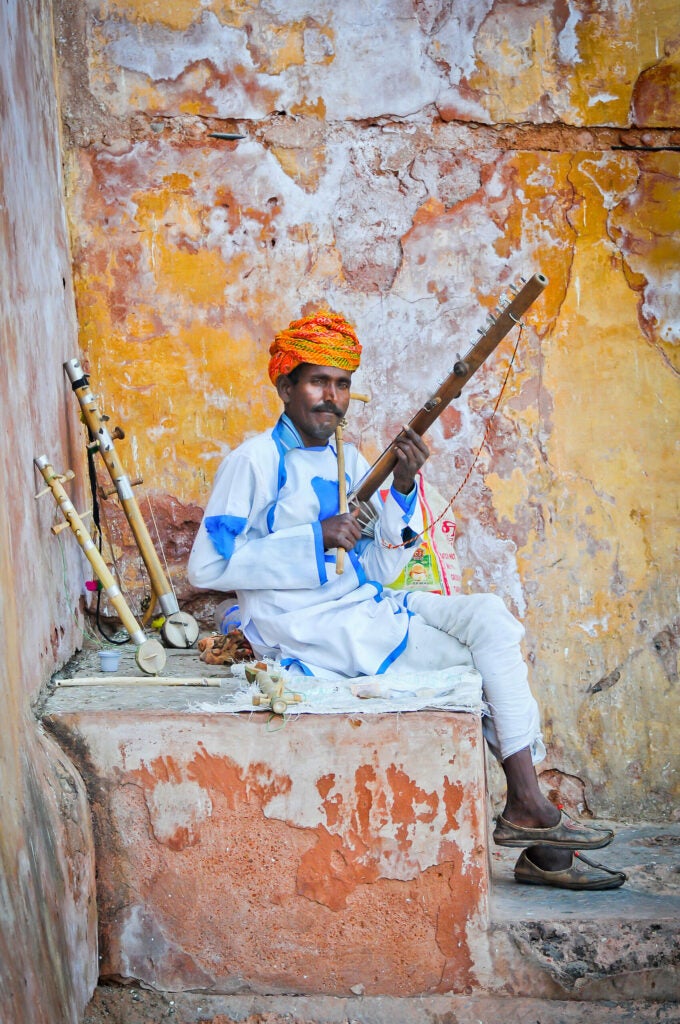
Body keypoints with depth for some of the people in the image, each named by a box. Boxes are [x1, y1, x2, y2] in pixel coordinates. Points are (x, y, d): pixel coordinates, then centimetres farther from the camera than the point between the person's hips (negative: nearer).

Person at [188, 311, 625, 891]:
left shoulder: (349, 462, 14)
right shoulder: (255, 461, -6)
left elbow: (380, 571, 9)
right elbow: (207, 566, -15)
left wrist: (403, 489, -5)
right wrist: (316, 538, -18)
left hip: (366, 608, 7)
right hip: (306, 628, -7)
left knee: (491, 615, -11)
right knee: (489, 655, -15)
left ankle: (527, 807, -11)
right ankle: (528, 809, -4)